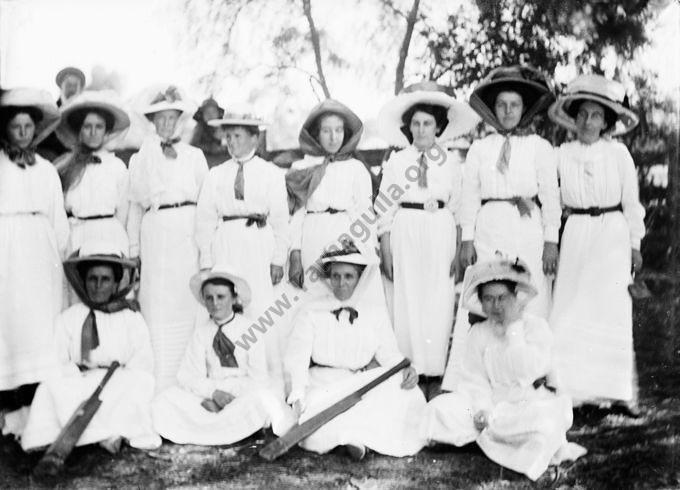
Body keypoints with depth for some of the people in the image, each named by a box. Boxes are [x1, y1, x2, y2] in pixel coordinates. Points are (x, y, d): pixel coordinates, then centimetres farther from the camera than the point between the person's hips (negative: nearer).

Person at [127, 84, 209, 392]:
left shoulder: (194, 156, 14)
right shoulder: (140, 158, 15)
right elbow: (135, 205, 16)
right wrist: (133, 246, 9)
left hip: (189, 232, 0)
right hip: (155, 234, 0)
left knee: (189, 304, -3)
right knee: (158, 305, -3)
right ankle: (161, 382, 0)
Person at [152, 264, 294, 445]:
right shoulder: (201, 332, 6)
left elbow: (259, 380, -4)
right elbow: (188, 376, 0)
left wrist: (226, 390, -18)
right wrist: (212, 391, -19)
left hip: (246, 399, -2)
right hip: (211, 401, 2)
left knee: (264, 398, -36)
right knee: (168, 399, -20)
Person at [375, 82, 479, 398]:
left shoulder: (450, 163, 8)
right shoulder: (396, 162, 7)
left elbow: (458, 207, 6)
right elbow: (385, 208, 5)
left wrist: (459, 249, -1)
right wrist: (385, 250, -1)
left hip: (440, 232, 0)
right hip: (405, 232, 0)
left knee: (438, 301, 0)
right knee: (407, 301, -1)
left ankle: (434, 373, 7)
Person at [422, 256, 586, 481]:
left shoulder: (537, 327, -9)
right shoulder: (478, 334, 2)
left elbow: (529, 371, -24)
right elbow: (475, 380, 0)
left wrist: (514, 327, -22)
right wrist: (482, 409, -18)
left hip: (534, 402, -4)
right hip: (494, 403, 4)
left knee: (548, 424, -39)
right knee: (440, 408, -17)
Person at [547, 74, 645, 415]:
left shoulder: (618, 153, 1)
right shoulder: (562, 154, 2)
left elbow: (631, 202, 5)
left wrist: (635, 245, 5)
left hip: (613, 235, -1)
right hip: (576, 235, 1)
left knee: (613, 311, -3)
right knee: (571, 312, -2)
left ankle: (618, 390, 4)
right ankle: (570, 386, 5)